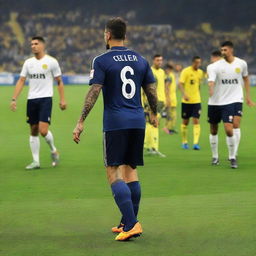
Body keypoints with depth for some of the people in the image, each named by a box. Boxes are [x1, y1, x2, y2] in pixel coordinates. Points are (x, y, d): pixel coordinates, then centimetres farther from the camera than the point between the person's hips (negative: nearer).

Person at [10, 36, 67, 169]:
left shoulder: (51, 61, -2)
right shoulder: (28, 62, 10)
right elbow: (21, 81, 9)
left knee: (43, 130, -15)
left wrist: (62, 99, -4)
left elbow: (59, 81, 2)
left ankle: (53, 150, 13)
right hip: (31, 99, 5)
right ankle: (36, 161, 13)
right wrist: (14, 99, 0)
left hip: (45, 98, -5)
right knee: (33, 131, 6)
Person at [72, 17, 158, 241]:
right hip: (138, 121, 5)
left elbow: (93, 93, -11)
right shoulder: (140, 60, 10)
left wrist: (81, 122, -8)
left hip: (115, 122, -5)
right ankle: (128, 223, 16)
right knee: (131, 170, 13)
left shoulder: (102, 61, -5)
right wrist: (154, 114, 29)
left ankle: (131, 224, -17)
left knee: (114, 173, -4)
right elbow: (152, 91, 12)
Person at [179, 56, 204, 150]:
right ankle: (184, 142, 21)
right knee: (185, 122, 6)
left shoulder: (200, 72, 9)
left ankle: (196, 143, -13)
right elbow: (180, 84, -14)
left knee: (196, 121, -8)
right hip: (186, 101, -3)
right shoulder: (186, 71, -7)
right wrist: (184, 94, -29)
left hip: (196, 101, 3)